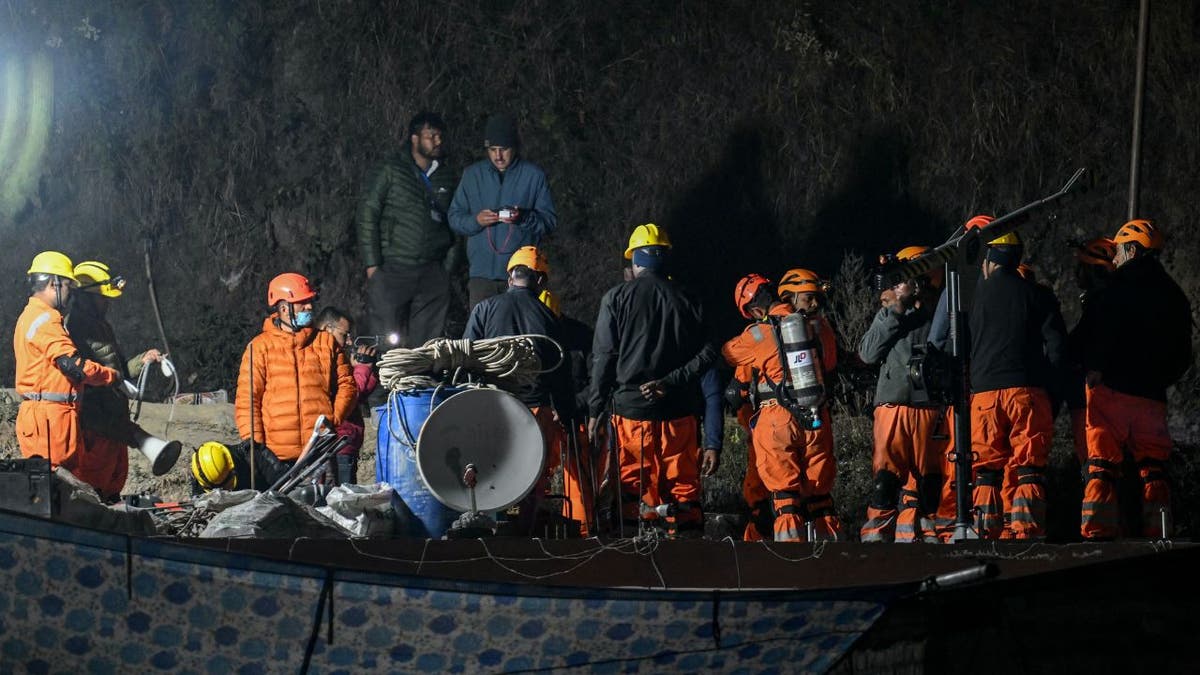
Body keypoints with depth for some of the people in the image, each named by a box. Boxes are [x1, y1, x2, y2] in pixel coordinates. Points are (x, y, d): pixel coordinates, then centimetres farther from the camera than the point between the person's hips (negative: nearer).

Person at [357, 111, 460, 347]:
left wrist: (450, 263, 7)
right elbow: (367, 215, -3)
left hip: (433, 274, 4)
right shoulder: (391, 171, 0)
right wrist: (372, 265, -8)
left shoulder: (445, 177, 14)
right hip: (392, 272, -4)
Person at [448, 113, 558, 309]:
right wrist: (475, 220, -11)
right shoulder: (473, 174, 10)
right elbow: (455, 217, 10)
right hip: (482, 271, 2)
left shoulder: (533, 175, 3)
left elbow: (550, 220, 2)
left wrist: (524, 218, -18)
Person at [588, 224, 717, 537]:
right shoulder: (686, 300, 8)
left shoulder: (617, 297, 1)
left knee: (633, 487, 2)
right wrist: (671, 382, -6)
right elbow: (707, 355, -1)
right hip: (679, 412, 2)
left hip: (631, 408, -2)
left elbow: (604, 358, -3)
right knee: (683, 487, 6)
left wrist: (594, 412, 0)